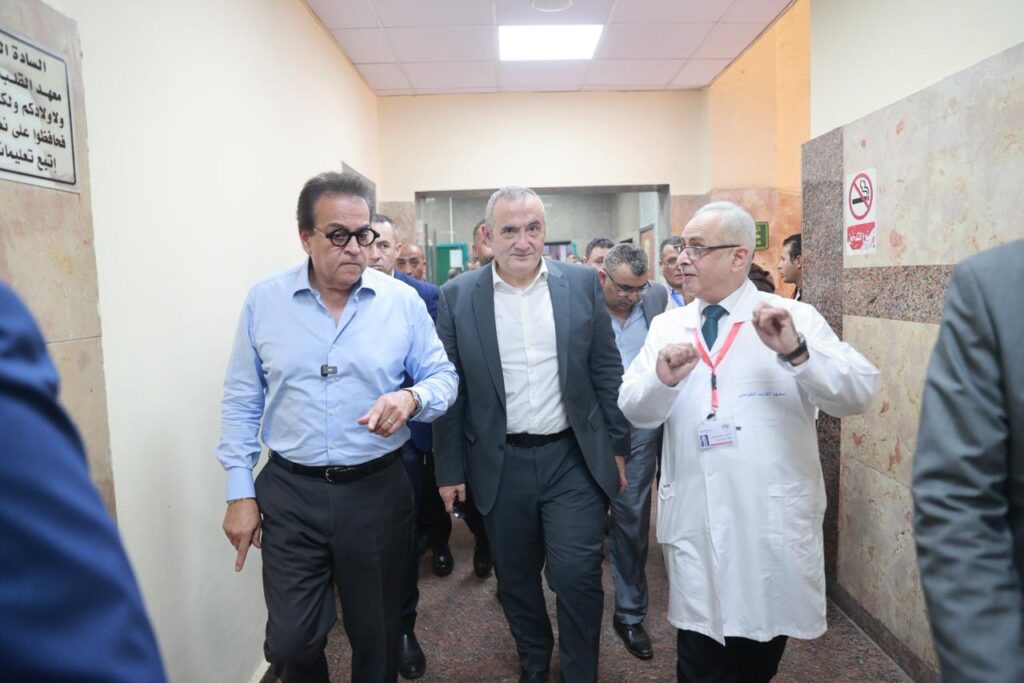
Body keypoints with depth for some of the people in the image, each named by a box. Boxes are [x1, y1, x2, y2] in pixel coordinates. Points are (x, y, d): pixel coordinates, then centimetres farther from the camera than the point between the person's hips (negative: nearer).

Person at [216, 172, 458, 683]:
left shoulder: (402, 301, -4)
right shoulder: (263, 301, -2)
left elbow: (443, 376, 3)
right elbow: (240, 403, 3)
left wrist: (411, 398, -20)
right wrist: (240, 493, 1)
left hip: (377, 491, 0)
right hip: (289, 493, 1)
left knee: (376, 635, 16)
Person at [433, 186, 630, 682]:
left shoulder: (582, 283, -2)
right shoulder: (457, 297, -4)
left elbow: (607, 370, 3)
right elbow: (449, 390, -1)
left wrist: (617, 446, 4)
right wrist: (450, 469, 1)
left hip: (574, 459, 0)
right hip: (501, 467, 1)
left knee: (577, 575, -1)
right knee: (516, 580, 16)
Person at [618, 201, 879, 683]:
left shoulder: (797, 318, -4)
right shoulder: (666, 326, 5)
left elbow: (859, 393, -12)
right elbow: (634, 410, 0)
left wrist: (796, 352, -28)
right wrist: (662, 379, -20)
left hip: (773, 523, -1)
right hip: (694, 522, 2)